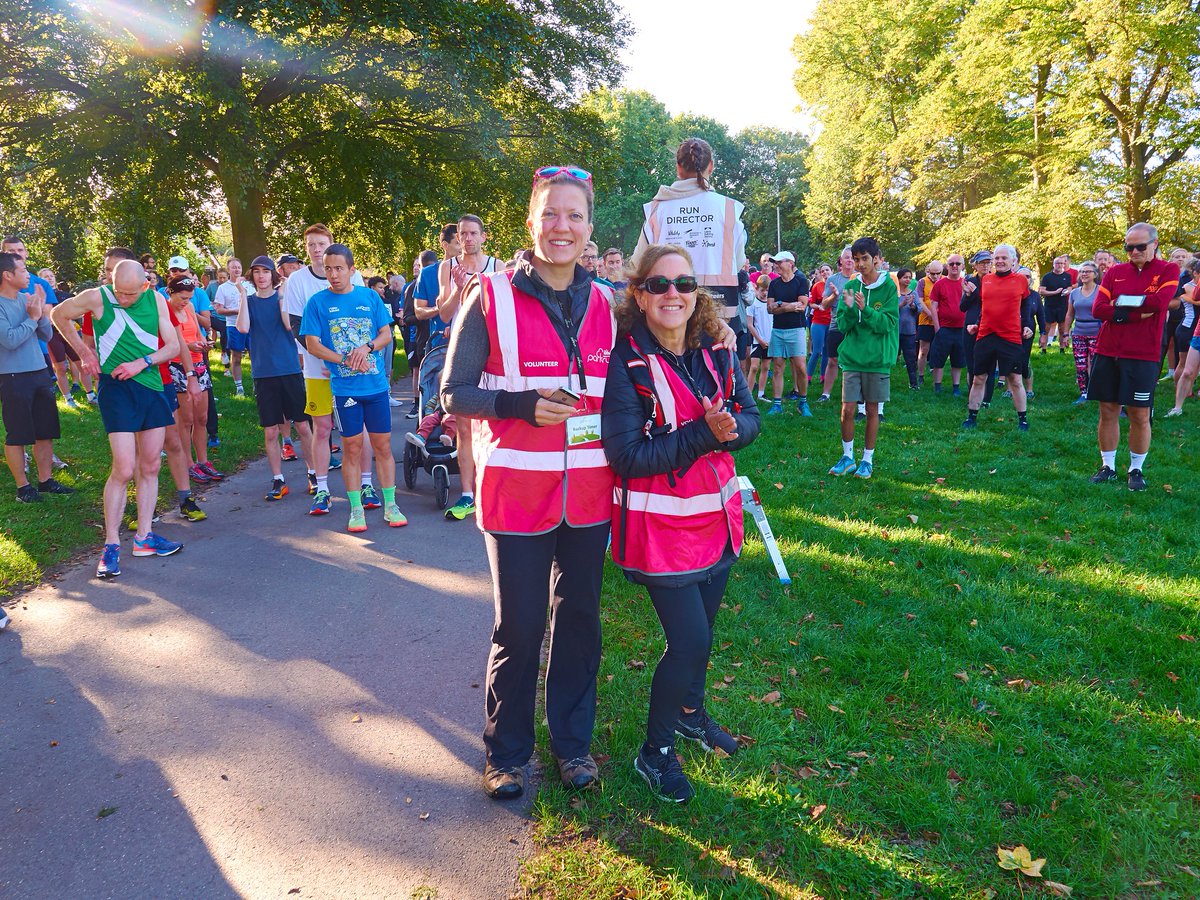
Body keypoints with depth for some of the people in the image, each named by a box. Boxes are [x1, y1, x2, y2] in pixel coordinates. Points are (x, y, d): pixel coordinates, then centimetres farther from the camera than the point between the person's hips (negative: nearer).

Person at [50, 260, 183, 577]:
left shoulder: (156, 299, 2)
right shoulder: (97, 297, -8)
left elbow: (172, 346, 3)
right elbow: (58, 315, 9)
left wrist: (142, 362, -12)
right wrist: (84, 352, 5)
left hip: (151, 386, 5)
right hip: (116, 388, -5)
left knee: (151, 466, 9)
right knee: (124, 469, -11)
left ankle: (143, 537, 19)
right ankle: (111, 545, 1)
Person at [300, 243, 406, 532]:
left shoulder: (370, 296, 5)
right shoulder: (318, 302, 1)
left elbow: (387, 334, 6)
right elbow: (312, 345, -2)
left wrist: (367, 348, -13)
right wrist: (346, 361, -14)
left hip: (376, 385, 2)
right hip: (344, 387, -1)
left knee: (383, 445, 6)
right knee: (352, 448, 5)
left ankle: (390, 506, 16)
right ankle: (356, 510, 16)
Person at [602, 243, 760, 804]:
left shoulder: (715, 352, 1)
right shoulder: (626, 362, -17)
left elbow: (750, 418, 1)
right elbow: (626, 456, -22)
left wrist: (727, 429, -22)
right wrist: (703, 433, -26)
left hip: (716, 515, 6)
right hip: (661, 523, -6)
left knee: (701, 629, 20)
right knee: (690, 641, -4)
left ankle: (690, 713, 48)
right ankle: (655, 751, 20)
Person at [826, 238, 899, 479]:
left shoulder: (888, 286, -4)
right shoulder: (850, 287, 4)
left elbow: (889, 323, -12)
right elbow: (842, 325, 1)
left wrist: (865, 309, -25)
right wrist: (849, 309, -18)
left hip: (877, 358, -2)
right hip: (852, 357, 2)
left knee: (872, 410, 7)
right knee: (847, 409, -1)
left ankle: (867, 459, 19)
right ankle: (847, 457, 17)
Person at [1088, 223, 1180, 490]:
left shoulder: (1168, 270, 1)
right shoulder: (1114, 272, 8)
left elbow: (1160, 301, -18)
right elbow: (1098, 309, -4)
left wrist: (1120, 302, -8)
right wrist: (1136, 314, -13)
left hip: (1143, 356, -3)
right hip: (1107, 353, 3)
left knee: (1140, 415, 2)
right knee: (1108, 411, 7)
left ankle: (1136, 469, 16)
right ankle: (1107, 466, 18)